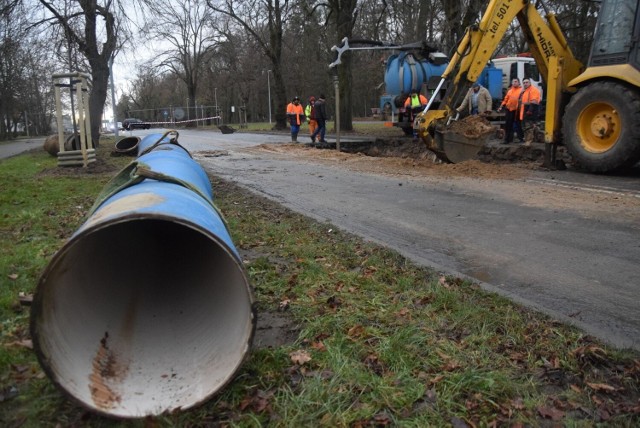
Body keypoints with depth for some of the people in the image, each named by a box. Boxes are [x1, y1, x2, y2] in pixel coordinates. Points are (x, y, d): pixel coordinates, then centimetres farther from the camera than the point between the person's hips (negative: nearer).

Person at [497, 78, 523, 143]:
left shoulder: (521, 90, -4)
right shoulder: (509, 90, 14)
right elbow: (505, 99, 15)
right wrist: (501, 107, 9)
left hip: (517, 110, -5)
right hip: (509, 109, 5)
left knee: (518, 124, 3)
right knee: (508, 125, 7)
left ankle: (521, 138, 15)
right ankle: (508, 139, 14)